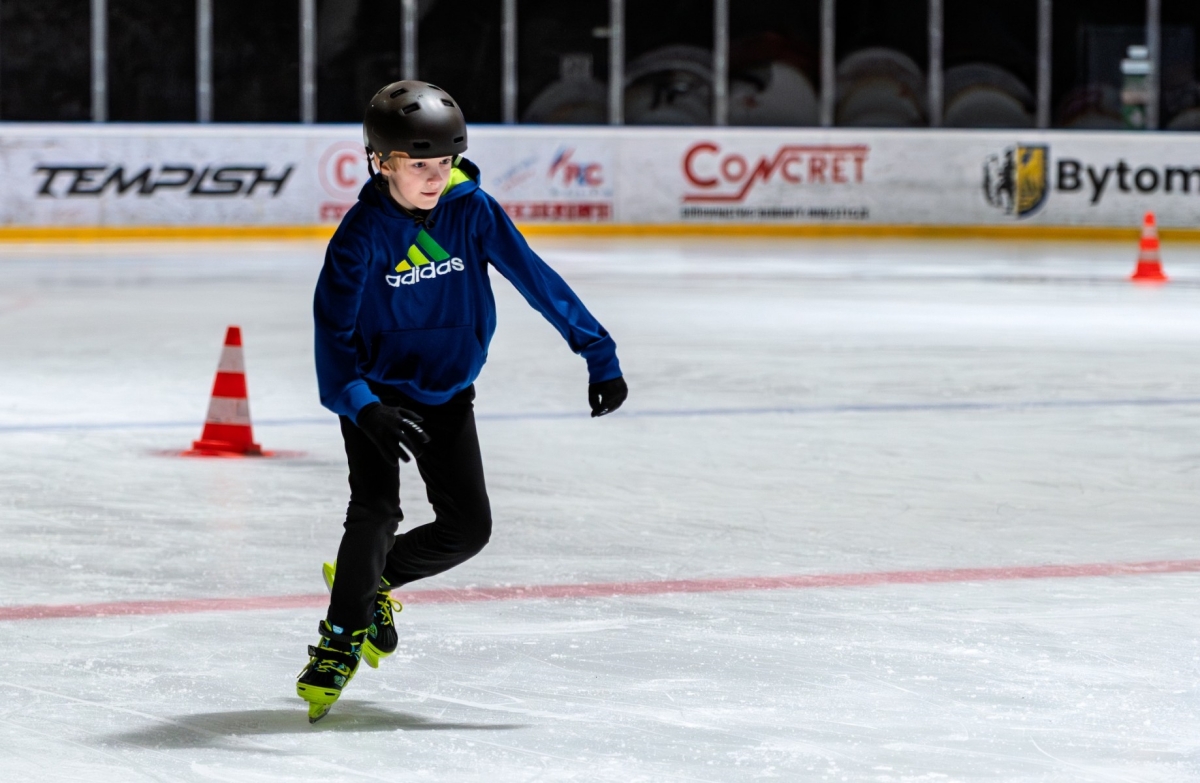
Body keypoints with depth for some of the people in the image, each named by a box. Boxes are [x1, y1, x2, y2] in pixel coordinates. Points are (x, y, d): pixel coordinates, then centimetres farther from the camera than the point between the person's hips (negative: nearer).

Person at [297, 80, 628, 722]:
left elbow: (537, 280, -11)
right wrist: (360, 405, -39)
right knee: (376, 512, -19)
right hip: (377, 389, -4)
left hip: (447, 390, 4)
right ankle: (339, 642, -2)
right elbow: (334, 326, -25)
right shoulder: (363, 232, -21)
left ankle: (370, 578, 27)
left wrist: (598, 353, -15)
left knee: (468, 526, 1)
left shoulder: (471, 210, -14)